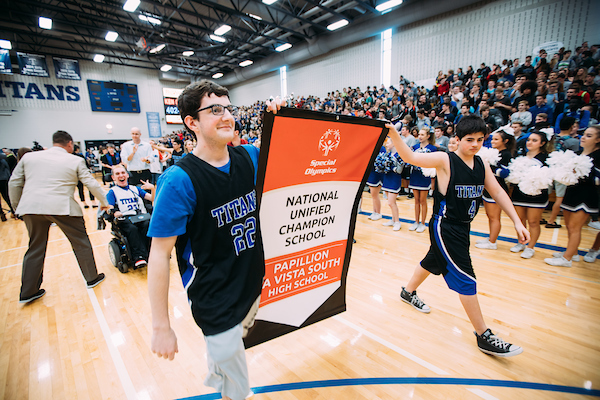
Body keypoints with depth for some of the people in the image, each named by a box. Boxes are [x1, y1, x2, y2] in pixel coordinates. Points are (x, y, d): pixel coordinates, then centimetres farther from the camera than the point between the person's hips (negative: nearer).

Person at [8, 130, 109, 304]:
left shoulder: (29, 157, 13)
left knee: (35, 248, 16)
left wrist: (17, 207, 24)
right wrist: (104, 202, 15)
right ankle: (92, 278, 20)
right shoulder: (75, 161, 3)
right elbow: (92, 184, 3)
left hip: (31, 207, 5)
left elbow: (14, 183, 15)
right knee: (81, 242, 10)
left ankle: (28, 292, 25)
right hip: (62, 208, -4)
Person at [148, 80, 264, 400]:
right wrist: (161, 327, -14)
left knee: (226, 353, 31)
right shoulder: (178, 180, -22)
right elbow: (159, 254, -18)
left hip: (254, 287, 6)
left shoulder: (248, 157, -5)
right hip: (215, 303, -5)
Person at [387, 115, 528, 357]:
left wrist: (517, 222, 0)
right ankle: (484, 337, 12)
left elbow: (498, 193, 7)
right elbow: (409, 157, -22)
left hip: (462, 227, 8)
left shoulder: (482, 165, 4)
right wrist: (393, 134, -36)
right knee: (466, 278, -4)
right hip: (444, 227, -8)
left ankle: (408, 293, 49)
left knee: (434, 262, 24)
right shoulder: (445, 160, -15)